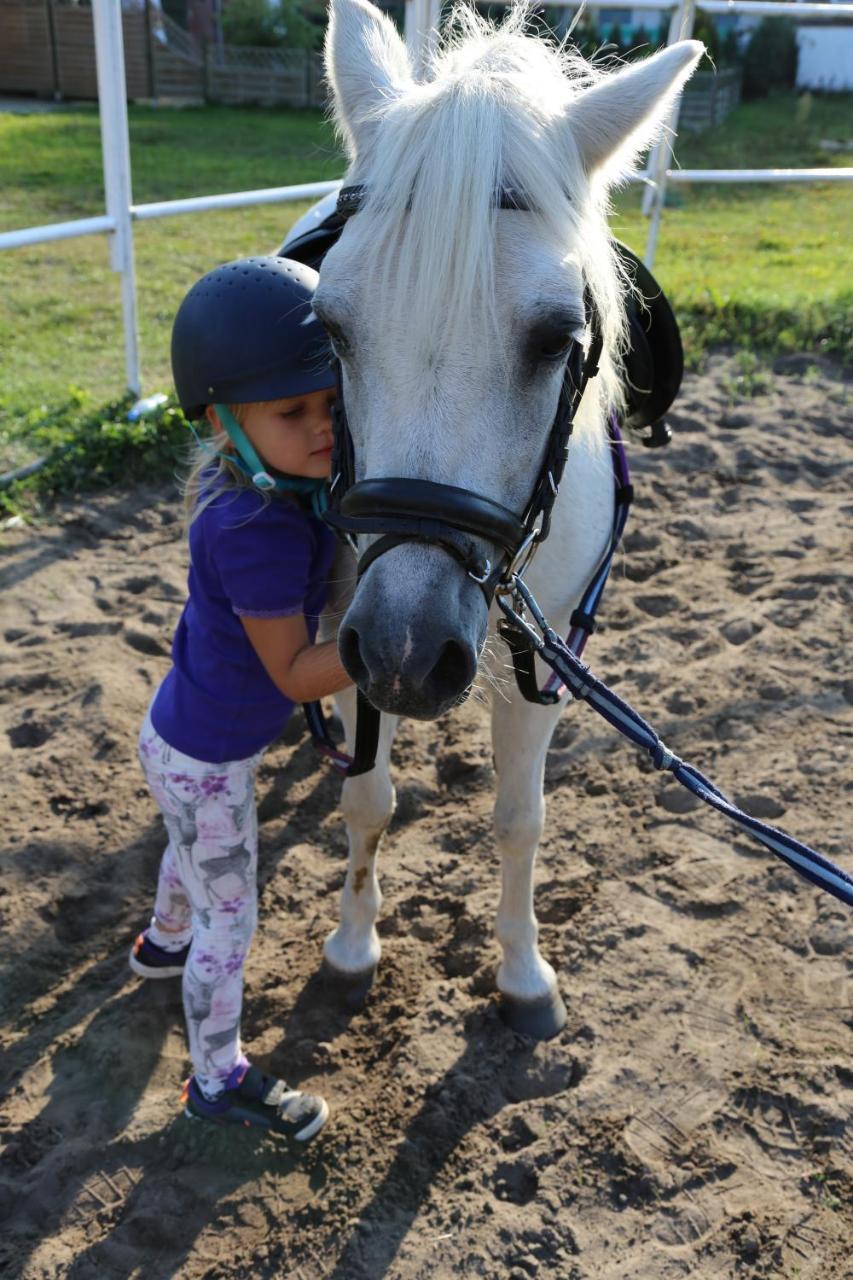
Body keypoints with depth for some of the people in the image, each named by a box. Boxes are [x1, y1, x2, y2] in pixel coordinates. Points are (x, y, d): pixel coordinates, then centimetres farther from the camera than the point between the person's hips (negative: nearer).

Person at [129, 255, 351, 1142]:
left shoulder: (247, 471, -12)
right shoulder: (255, 530, -36)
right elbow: (293, 672, -29)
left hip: (188, 728, 9)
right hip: (205, 764, -9)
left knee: (194, 855, 36)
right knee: (230, 922, 12)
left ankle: (162, 943, 67)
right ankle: (218, 1081, 36)